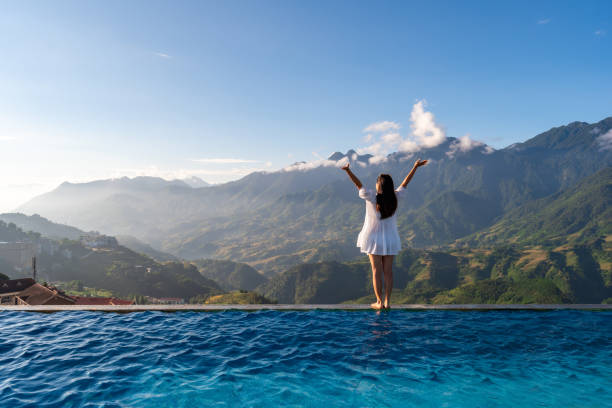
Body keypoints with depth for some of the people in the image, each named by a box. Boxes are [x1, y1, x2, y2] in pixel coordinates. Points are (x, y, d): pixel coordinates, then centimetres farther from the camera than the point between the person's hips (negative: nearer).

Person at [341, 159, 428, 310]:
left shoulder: (372, 198, -15)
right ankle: (387, 302, 10)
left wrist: (348, 171, -20)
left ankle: (379, 302, 4)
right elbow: (405, 183, 6)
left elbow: (358, 184, -16)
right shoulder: (395, 198, -5)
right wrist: (415, 167, 16)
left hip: (374, 238, -3)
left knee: (376, 271, 2)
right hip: (390, 239, 3)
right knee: (388, 271, 7)